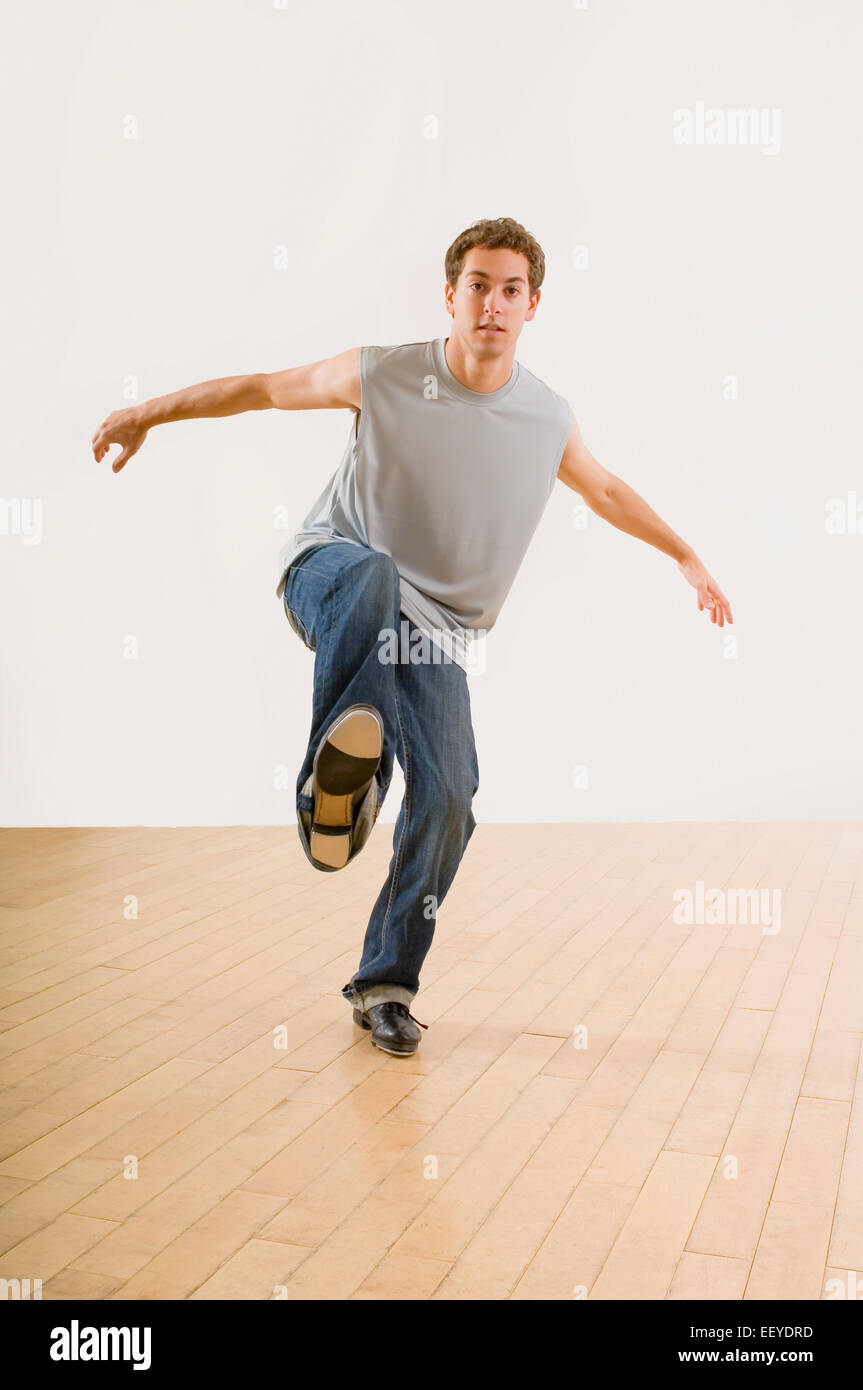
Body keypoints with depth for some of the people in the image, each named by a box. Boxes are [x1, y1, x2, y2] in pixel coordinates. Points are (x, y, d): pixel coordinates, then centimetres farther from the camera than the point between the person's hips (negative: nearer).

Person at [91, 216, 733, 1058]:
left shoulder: (550, 421, 0)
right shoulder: (382, 377, -8)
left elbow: (607, 492, 20)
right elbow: (268, 388, 5)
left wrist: (687, 559, 25)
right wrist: (150, 413, 5)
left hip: (435, 628, 3)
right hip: (332, 578, -2)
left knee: (448, 800, -11)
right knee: (373, 576, -40)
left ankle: (384, 986, 6)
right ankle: (337, 772, -45)